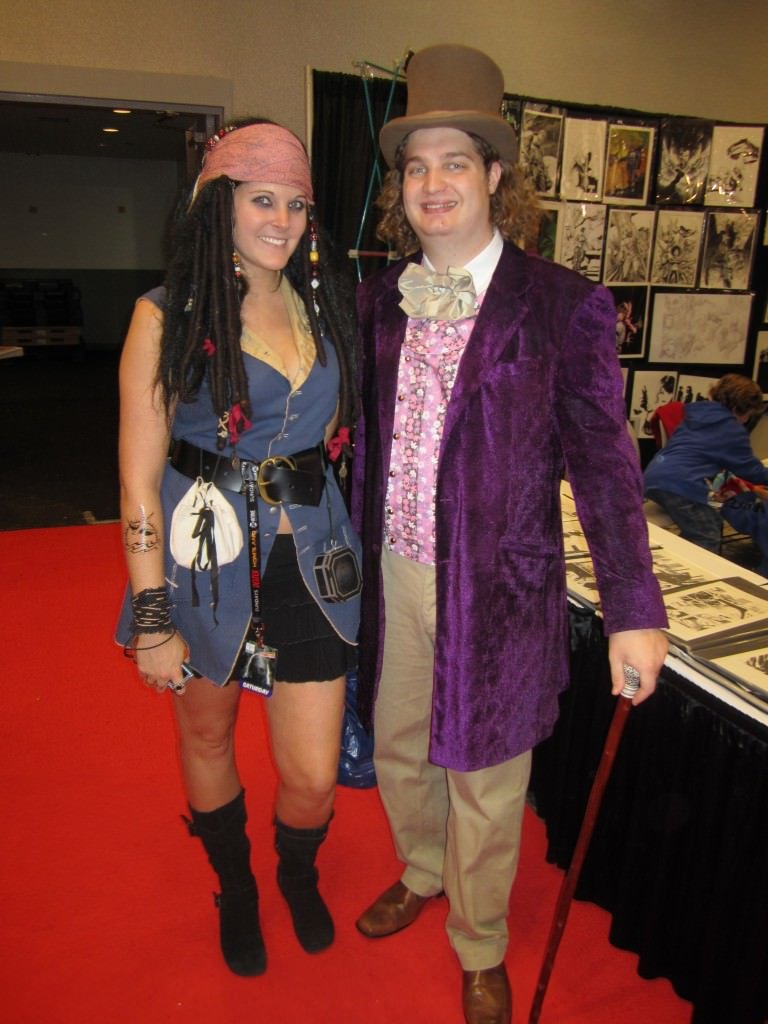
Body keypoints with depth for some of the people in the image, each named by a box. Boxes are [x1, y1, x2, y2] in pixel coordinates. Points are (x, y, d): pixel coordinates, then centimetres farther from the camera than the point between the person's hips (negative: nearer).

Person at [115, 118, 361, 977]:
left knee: (314, 777, 6)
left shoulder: (325, 307, 5)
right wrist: (152, 616, -12)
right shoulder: (170, 315, -8)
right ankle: (235, 890, 49)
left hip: (307, 558, 3)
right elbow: (139, 479, -10)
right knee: (206, 738, 19)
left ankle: (299, 875, 43)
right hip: (207, 559, -2)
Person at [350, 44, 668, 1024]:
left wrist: (634, 611, -13)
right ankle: (422, 870, 54)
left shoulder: (562, 304, -10)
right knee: (397, 749, 23)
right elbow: (366, 435, 10)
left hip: (496, 588, -4)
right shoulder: (379, 297, 4)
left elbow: (602, 461, -11)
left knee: (482, 776, 14)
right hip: (392, 577, 5)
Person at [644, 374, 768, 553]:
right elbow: (750, 467, 15)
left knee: (713, 524, 21)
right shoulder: (732, 430, 4)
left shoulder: (696, 413, 25)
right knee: (707, 543, -1)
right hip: (681, 484, -8)